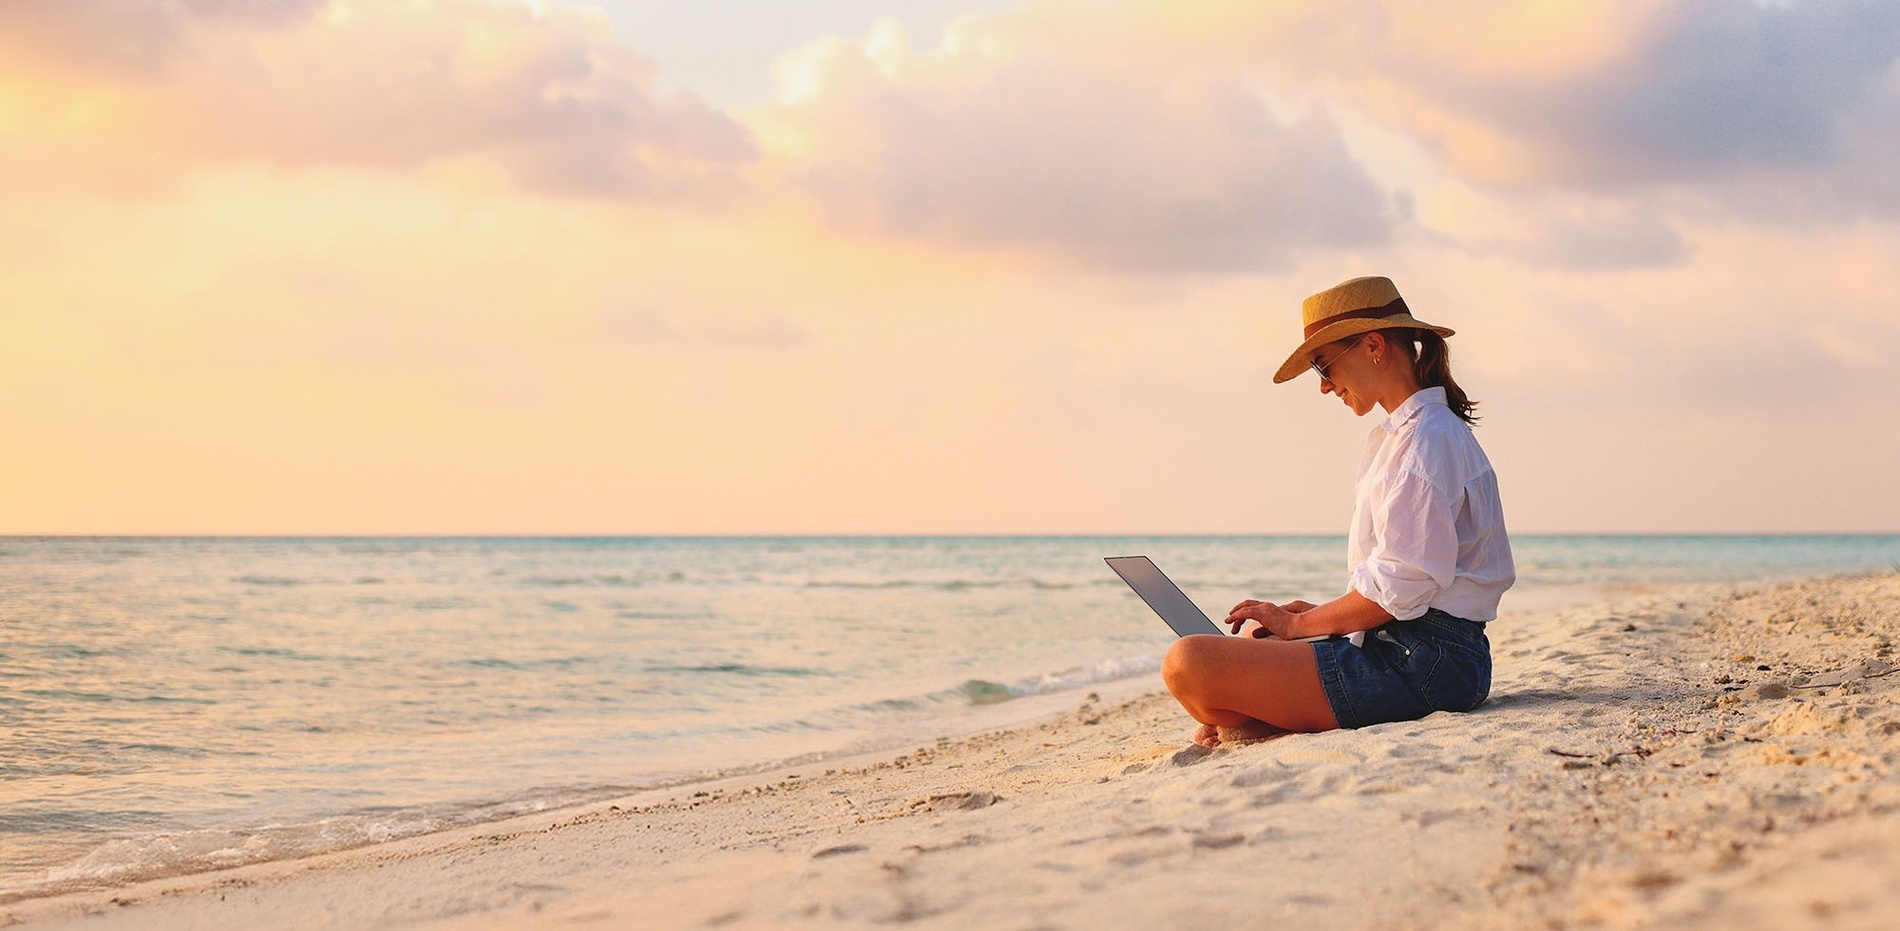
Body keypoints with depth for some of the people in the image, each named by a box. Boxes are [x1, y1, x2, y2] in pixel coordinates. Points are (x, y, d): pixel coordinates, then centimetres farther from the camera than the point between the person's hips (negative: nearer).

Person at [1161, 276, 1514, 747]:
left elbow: (1399, 586, -19)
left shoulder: (1427, 438, -13)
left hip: (1419, 664, -12)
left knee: (1188, 663, -24)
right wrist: (1321, 614, 12)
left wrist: (1300, 624, -8)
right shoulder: (1408, 435, 20)